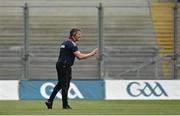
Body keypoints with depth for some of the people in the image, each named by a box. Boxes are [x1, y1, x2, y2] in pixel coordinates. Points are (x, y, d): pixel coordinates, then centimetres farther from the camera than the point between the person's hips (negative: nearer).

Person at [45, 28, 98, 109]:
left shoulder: (66, 42, 16)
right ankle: (65, 105, 5)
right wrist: (91, 54, -12)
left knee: (60, 84, 15)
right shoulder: (71, 44, -15)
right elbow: (80, 57, -20)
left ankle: (50, 101, 11)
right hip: (65, 66, -9)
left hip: (59, 65, 9)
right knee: (65, 85, -1)